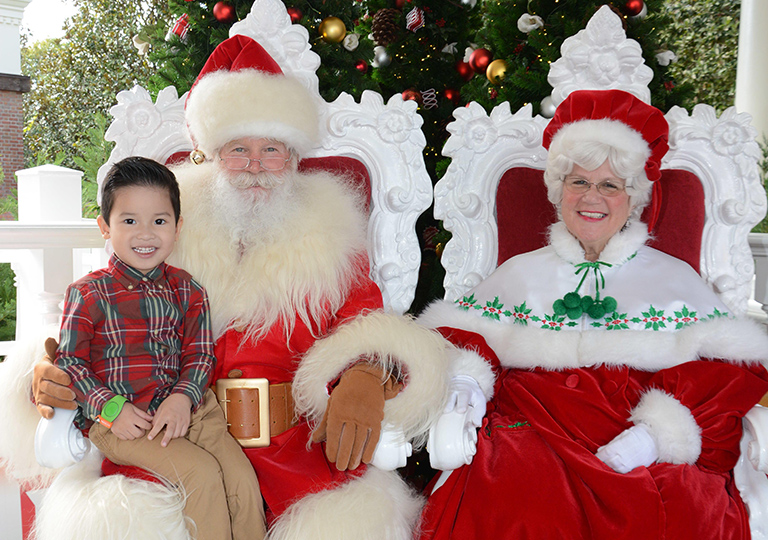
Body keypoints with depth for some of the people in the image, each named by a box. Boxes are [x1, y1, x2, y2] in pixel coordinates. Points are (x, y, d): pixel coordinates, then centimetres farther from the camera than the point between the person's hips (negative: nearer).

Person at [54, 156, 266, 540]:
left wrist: (183, 396, -12)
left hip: (186, 408, 4)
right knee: (202, 473, -22)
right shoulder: (88, 294, -2)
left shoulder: (187, 290, 8)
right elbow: (69, 361, -2)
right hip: (120, 421, -3)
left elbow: (200, 354, 7)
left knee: (243, 479, -12)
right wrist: (111, 408, -13)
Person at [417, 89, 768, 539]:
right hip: (529, 438, 0)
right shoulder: (520, 273, 21)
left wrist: (656, 433, -11)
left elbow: (731, 375, 6)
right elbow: (460, 334, 15)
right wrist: (465, 382, -10)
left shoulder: (675, 278, 16)